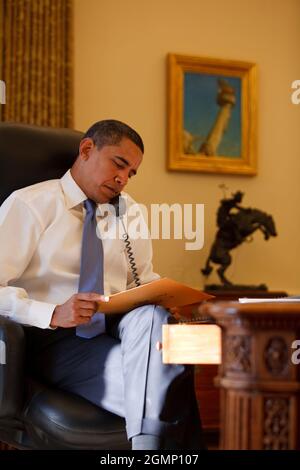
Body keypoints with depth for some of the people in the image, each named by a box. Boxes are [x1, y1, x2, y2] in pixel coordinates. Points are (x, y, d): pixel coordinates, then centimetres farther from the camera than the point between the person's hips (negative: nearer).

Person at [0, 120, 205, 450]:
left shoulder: (127, 209, 19)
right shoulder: (29, 204, -1)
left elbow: (143, 279, 22)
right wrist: (53, 314, -24)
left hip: (119, 330, 5)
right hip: (55, 340, -5)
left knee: (151, 313, -33)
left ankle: (150, 440, -31)